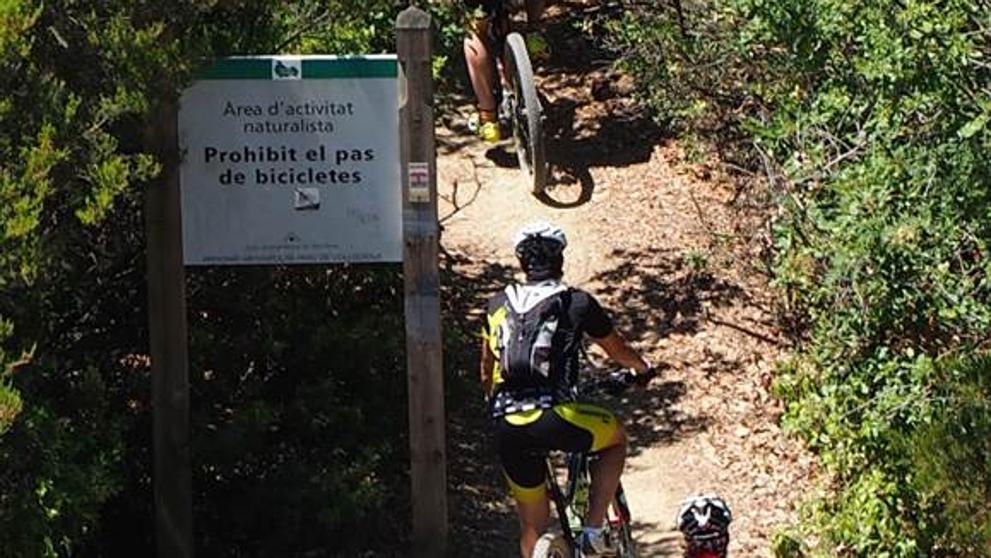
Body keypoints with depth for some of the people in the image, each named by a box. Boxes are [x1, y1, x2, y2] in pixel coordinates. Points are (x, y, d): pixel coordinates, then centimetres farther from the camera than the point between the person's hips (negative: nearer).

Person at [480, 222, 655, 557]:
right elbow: (618, 351, 22)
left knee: (533, 529, 18)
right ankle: (593, 531, 15)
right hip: (552, 416, -4)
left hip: (507, 428, 4)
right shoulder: (577, 303, 5)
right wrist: (643, 368, 44)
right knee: (616, 438, 27)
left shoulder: (498, 304, 15)